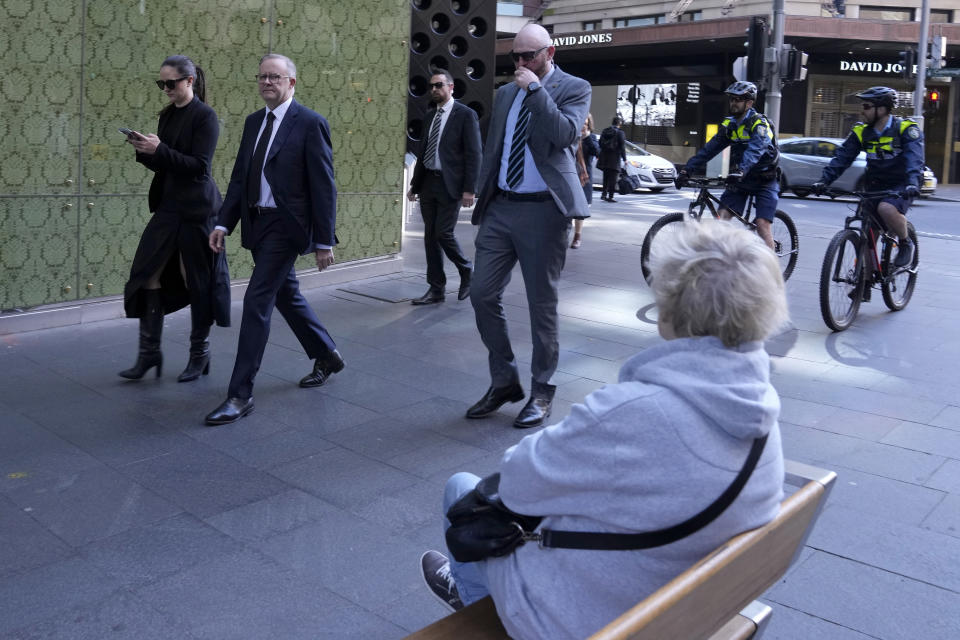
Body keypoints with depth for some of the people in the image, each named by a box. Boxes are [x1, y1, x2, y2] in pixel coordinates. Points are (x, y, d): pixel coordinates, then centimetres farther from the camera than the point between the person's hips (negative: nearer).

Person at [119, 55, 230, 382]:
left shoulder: (204, 116, -8)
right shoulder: (167, 115, 13)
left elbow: (199, 165, -16)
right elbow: (161, 165, 16)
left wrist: (159, 150, -21)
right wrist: (144, 150, -3)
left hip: (195, 208, -7)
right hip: (168, 205, 7)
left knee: (196, 281, 2)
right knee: (148, 273, 1)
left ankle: (200, 353, 17)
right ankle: (149, 352, 10)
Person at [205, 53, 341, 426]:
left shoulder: (310, 124, -9)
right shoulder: (254, 122, 12)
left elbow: (323, 186, -11)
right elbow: (240, 177, 13)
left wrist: (324, 241, -13)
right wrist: (223, 223, 3)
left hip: (286, 226, -8)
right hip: (257, 224, 8)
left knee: (257, 301, -10)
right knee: (286, 295, 18)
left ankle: (240, 394, -3)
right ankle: (327, 356, 39)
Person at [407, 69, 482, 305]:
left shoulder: (465, 114, -5)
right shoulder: (430, 115, 14)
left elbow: (473, 153, -9)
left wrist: (469, 188, -15)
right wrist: (414, 184, 16)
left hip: (449, 184, -6)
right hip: (428, 182, 7)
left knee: (444, 233, -10)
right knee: (430, 236, 6)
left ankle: (467, 272, 16)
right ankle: (436, 289, 13)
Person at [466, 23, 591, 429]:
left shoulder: (574, 88, 0)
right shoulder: (505, 93, 15)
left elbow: (565, 134, -19)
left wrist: (535, 89, -16)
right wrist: (483, 200, 16)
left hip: (542, 211, -5)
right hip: (500, 208, 6)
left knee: (542, 304, 2)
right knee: (483, 295, 2)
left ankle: (542, 392, 17)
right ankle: (504, 381, 19)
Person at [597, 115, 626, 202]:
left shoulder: (604, 131, 8)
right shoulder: (620, 133, -8)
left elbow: (600, 144, 12)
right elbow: (622, 147, -9)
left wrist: (598, 156, 18)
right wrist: (624, 159, -4)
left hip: (604, 158, 5)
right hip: (614, 159, -5)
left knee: (606, 177, 17)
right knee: (613, 178, -1)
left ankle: (604, 194, 17)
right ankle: (610, 196, -2)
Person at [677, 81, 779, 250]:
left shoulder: (759, 123, -16)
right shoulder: (729, 125, 5)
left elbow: (756, 148, -34)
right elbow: (710, 148, 0)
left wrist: (741, 169, -53)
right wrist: (688, 169, -12)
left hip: (764, 180, -5)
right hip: (739, 179, 6)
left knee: (762, 224, -15)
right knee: (722, 217, -11)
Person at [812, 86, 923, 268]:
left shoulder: (906, 129, -12)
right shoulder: (862, 131, 1)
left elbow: (914, 158, -25)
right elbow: (842, 157, -5)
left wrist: (912, 183, -43)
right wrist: (824, 181, -19)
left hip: (901, 186, -5)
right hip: (876, 185, 5)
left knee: (887, 209, -34)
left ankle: (905, 243, -8)